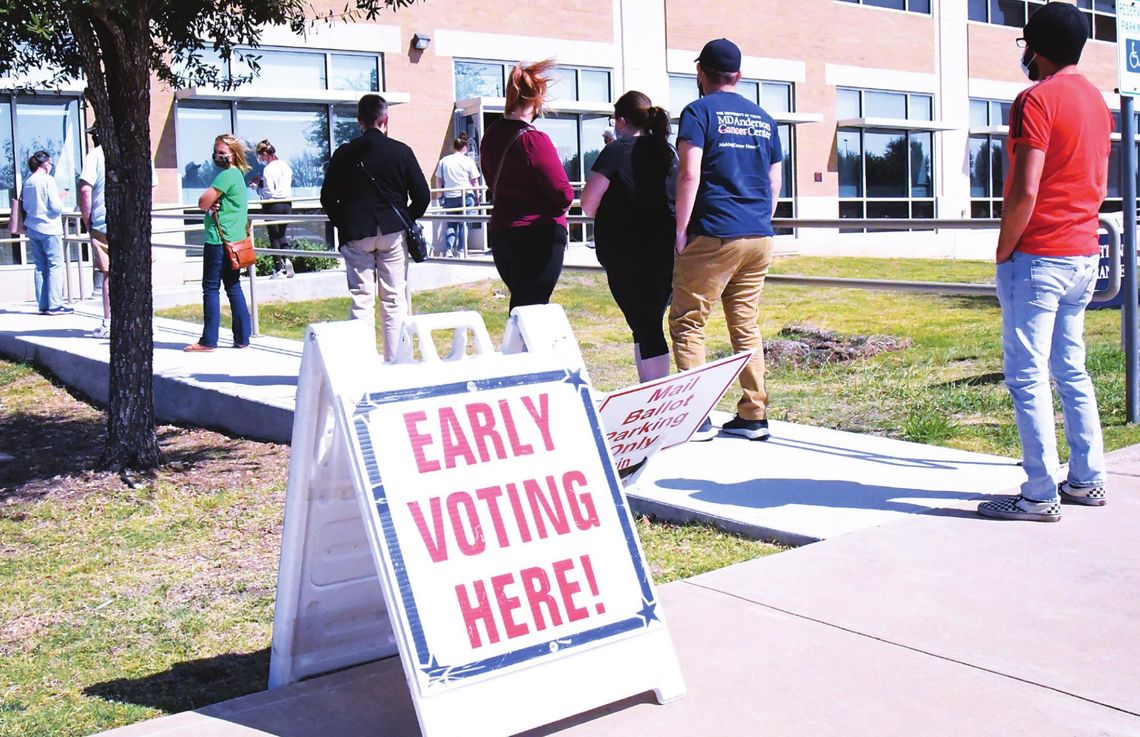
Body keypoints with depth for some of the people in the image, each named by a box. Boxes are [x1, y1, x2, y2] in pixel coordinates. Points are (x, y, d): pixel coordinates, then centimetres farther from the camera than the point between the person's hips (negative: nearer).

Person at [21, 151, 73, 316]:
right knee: (55, 266, -4)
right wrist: (62, 197, 4)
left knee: (40, 267, 9)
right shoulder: (48, 180, -10)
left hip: (33, 229, 7)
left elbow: (25, 207, 16)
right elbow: (56, 207, -14)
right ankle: (54, 305, -8)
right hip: (49, 229, -7)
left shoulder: (27, 183, 11)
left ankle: (43, 305, 8)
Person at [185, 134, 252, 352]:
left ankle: (208, 341, -2)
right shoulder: (237, 175, 17)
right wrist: (211, 204, -4)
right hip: (234, 241, 9)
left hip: (218, 240, -9)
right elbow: (205, 204, 17)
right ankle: (242, 338, 10)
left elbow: (203, 203, -16)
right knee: (234, 287, 10)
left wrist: (208, 202, 4)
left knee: (211, 288, -4)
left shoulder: (227, 175, -14)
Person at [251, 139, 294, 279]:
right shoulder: (285, 165, 4)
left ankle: (278, 269, 5)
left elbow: (268, 192, -18)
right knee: (281, 234, 17)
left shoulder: (268, 169, -17)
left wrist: (257, 186, -1)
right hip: (287, 203, 6)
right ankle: (287, 259, -7)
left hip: (272, 205, -6)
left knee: (274, 237, 5)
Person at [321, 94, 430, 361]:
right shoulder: (401, 151, -1)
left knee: (361, 300, 3)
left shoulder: (344, 153, 1)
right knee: (394, 299, 6)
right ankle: (394, 361, 7)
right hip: (392, 232, -1)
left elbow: (327, 196, 3)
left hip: (356, 236, 1)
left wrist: (342, 224, 14)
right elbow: (422, 195, -1)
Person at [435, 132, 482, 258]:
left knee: (451, 224, 10)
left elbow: (440, 180, 10)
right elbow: (475, 181, -1)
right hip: (466, 195, -2)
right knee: (463, 224, 4)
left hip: (449, 196, 2)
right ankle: (461, 250, 4)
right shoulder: (468, 161, -3)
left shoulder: (444, 161, 4)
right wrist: (477, 196, 9)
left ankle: (449, 249, -2)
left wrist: (442, 194, 21)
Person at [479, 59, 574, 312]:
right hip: (540, 235, -7)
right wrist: (555, 207, 5)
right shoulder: (534, 140, -17)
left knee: (520, 305, 18)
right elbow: (564, 195, -16)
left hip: (500, 232, 8)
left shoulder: (491, 135, 6)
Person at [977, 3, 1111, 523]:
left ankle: (1040, 496, -2)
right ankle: (1086, 480, 21)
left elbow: (1025, 191, -20)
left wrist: (1004, 250, -9)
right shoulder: (1097, 101, 15)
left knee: (1027, 377, -5)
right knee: (1070, 369, 16)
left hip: (1038, 256, -9)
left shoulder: (1038, 100, -13)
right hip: (1084, 255, 9)